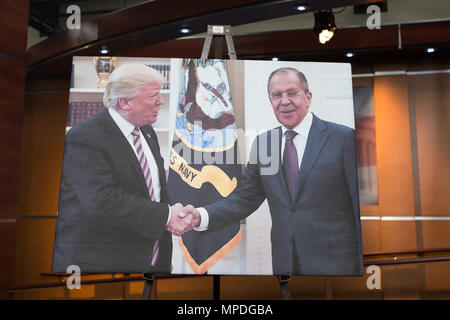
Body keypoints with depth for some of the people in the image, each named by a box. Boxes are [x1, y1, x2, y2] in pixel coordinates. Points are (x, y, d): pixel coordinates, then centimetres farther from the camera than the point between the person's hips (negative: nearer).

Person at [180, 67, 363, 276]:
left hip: (334, 261, -3)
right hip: (283, 261, 4)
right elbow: (245, 198, 3)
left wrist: (365, 265, -6)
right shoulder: (262, 143, 5)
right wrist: (200, 216, -13)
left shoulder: (344, 138, -8)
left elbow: (359, 203, -7)